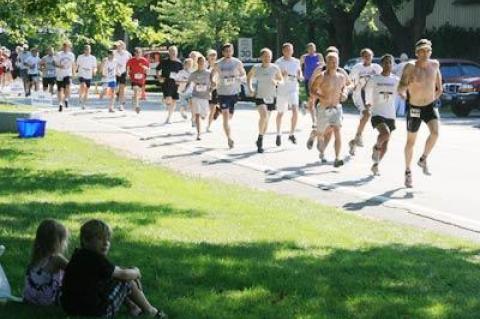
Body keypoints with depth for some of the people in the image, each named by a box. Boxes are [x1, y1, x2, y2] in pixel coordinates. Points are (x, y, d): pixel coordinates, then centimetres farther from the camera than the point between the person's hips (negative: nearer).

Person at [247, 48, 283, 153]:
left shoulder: (275, 68, -4)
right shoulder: (256, 68, -5)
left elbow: (281, 79, 8)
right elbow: (249, 77, 13)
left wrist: (276, 82, -14)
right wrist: (250, 88, -1)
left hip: (271, 97, 2)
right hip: (260, 96, -2)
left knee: (266, 119, 11)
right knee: (264, 115, -25)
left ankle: (260, 141, 30)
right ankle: (260, 137, -8)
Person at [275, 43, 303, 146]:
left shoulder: (296, 62, 6)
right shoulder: (278, 62, -3)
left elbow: (300, 75, 14)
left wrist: (299, 76, -9)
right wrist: (282, 75, -21)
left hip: (293, 90, 1)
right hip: (281, 90, -1)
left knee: (295, 111, -17)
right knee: (280, 113, 11)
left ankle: (292, 134, -5)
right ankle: (279, 135, 30)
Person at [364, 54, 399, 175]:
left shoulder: (396, 80, 3)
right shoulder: (375, 79, -1)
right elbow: (367, 89, 15)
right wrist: (368, 102, 17)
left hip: (390, 115, 3)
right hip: (377, 114, -3)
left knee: (385, 143, 7)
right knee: (385, 133, -29)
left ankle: (375, 165, 25)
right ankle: (376, 147, 1)